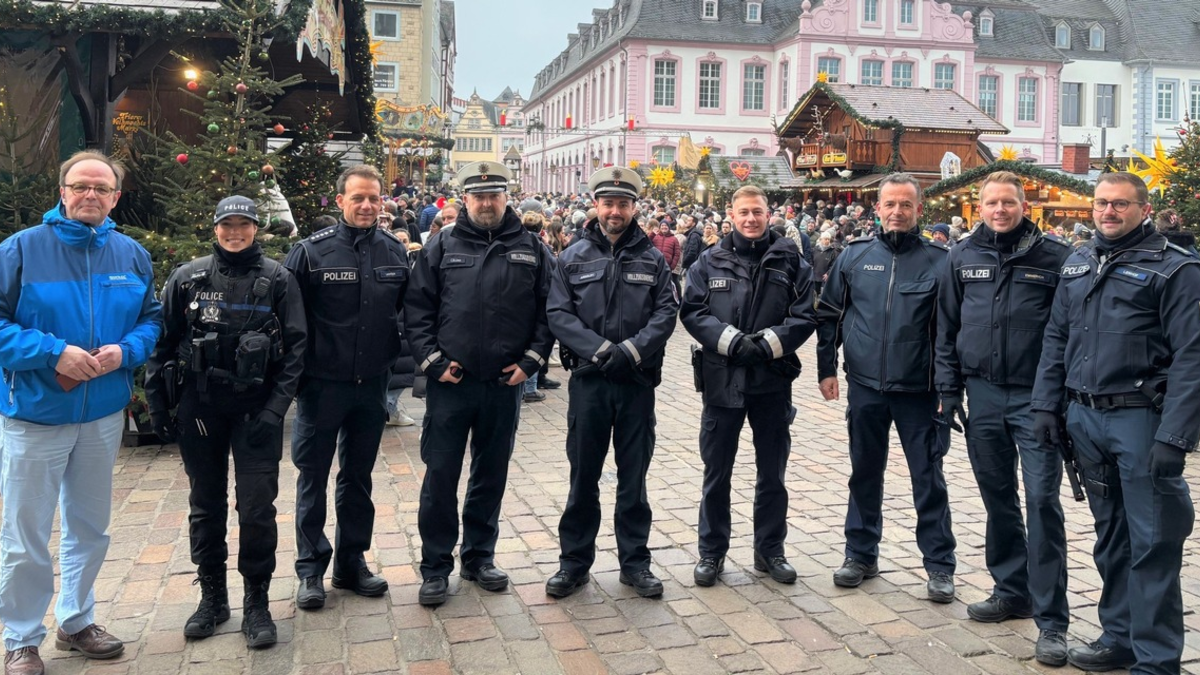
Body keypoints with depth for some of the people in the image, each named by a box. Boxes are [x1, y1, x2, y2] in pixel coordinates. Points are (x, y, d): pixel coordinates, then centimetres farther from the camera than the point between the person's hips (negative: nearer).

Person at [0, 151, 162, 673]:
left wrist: (125, 351, -12)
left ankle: (76, 621, 37)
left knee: (90, 528, 18)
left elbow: (151, 318, 7)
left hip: (104, 414, 4)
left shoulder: (132, 255, 2)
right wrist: (52, 352, -23)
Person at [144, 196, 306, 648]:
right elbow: (163, 342, 7)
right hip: (199, 407, 2)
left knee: (257, 507, -2)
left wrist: (275, 407, -10)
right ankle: (212, 596, 28)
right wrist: (159, 406, 3)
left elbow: (295, 347, -3)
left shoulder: (277, 280, 0)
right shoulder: (187, 278, 4)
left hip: (257, 408, -2)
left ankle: (256, 602, 14)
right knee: (206, 505, 12)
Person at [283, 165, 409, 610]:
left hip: (372, 384, 3)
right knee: (313, 477, 7)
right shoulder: (312, 251, -9)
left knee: (358, 477, 14)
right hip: (322, 384, -3)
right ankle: (311, 568, 19)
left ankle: (351, 561, 27)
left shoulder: (396, 252, 2)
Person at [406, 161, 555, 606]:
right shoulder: (442, 247, 2)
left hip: (504, 384, 2)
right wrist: (432, 361, -7)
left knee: (491, 474, 13)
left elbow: (548, 309, 6)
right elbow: (417, 307, 1)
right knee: (440, 475, 3)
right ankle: (435, 567, 16)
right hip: (449, 382, -1)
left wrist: (532, 359, -3)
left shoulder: (531, 249, 5)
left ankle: (480, 557, 28)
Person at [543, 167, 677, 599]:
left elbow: (666, 313, -3)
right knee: (583, 475, 8)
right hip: (588, 379, 0)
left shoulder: (652, 259, 5)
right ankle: (574, 561, 21)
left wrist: (630, 350, -18)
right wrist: (600, 349, -17)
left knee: (633, 475, 9)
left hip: (638, 381, 0)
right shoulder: (574, 258, 3)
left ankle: (635, 562, 22)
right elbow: (558, 314, -4)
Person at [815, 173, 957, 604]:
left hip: (920, 390, -2)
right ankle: (861, 554, 28)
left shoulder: (939, 260, -3)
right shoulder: (854, 256, 4)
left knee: (928, 478, 5)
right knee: (865, 473, 14)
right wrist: (826, 368, 5)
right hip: (865, 386, 3)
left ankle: (940, 565, 17)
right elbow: (829, 314, 9)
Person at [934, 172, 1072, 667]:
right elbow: (947, 329, 10)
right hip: (983, 395, 3)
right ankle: (1011, 591, 28)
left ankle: (1051, 619, 1)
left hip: (1036, 398, -3)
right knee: (998, 499, 12)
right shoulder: (963, 258, 7)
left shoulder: (1054, 257, -1)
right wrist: (948, 390, 5)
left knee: (1042, 500, -6)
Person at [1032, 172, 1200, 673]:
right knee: (1110, 536, 16)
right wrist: (1046, 404, 7)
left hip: (1140, 419, -6)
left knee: (1152, 544, 0)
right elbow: (1056, 338, 15)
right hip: (1084, 417, 6)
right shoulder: (1078, 263, 12)